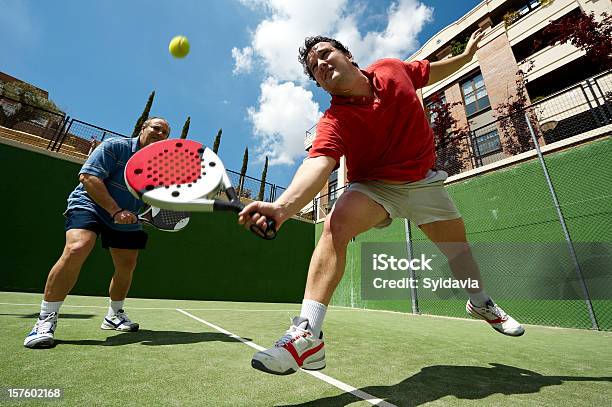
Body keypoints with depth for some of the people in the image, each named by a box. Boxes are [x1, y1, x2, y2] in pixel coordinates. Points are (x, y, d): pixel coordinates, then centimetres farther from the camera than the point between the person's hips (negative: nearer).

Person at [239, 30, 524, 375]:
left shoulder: (392, 68, -4)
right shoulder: (334, 121, -21)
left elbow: (430, 72, 18)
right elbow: (318, 164, -39)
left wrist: (467, 54, 27)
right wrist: (283, 205, -56)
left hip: (423, 180, 5)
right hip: (375, 186, -4)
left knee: (457, 238, 13)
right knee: (336, 224, -32)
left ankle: (481, 302, 45)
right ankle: (308, 334, -31)